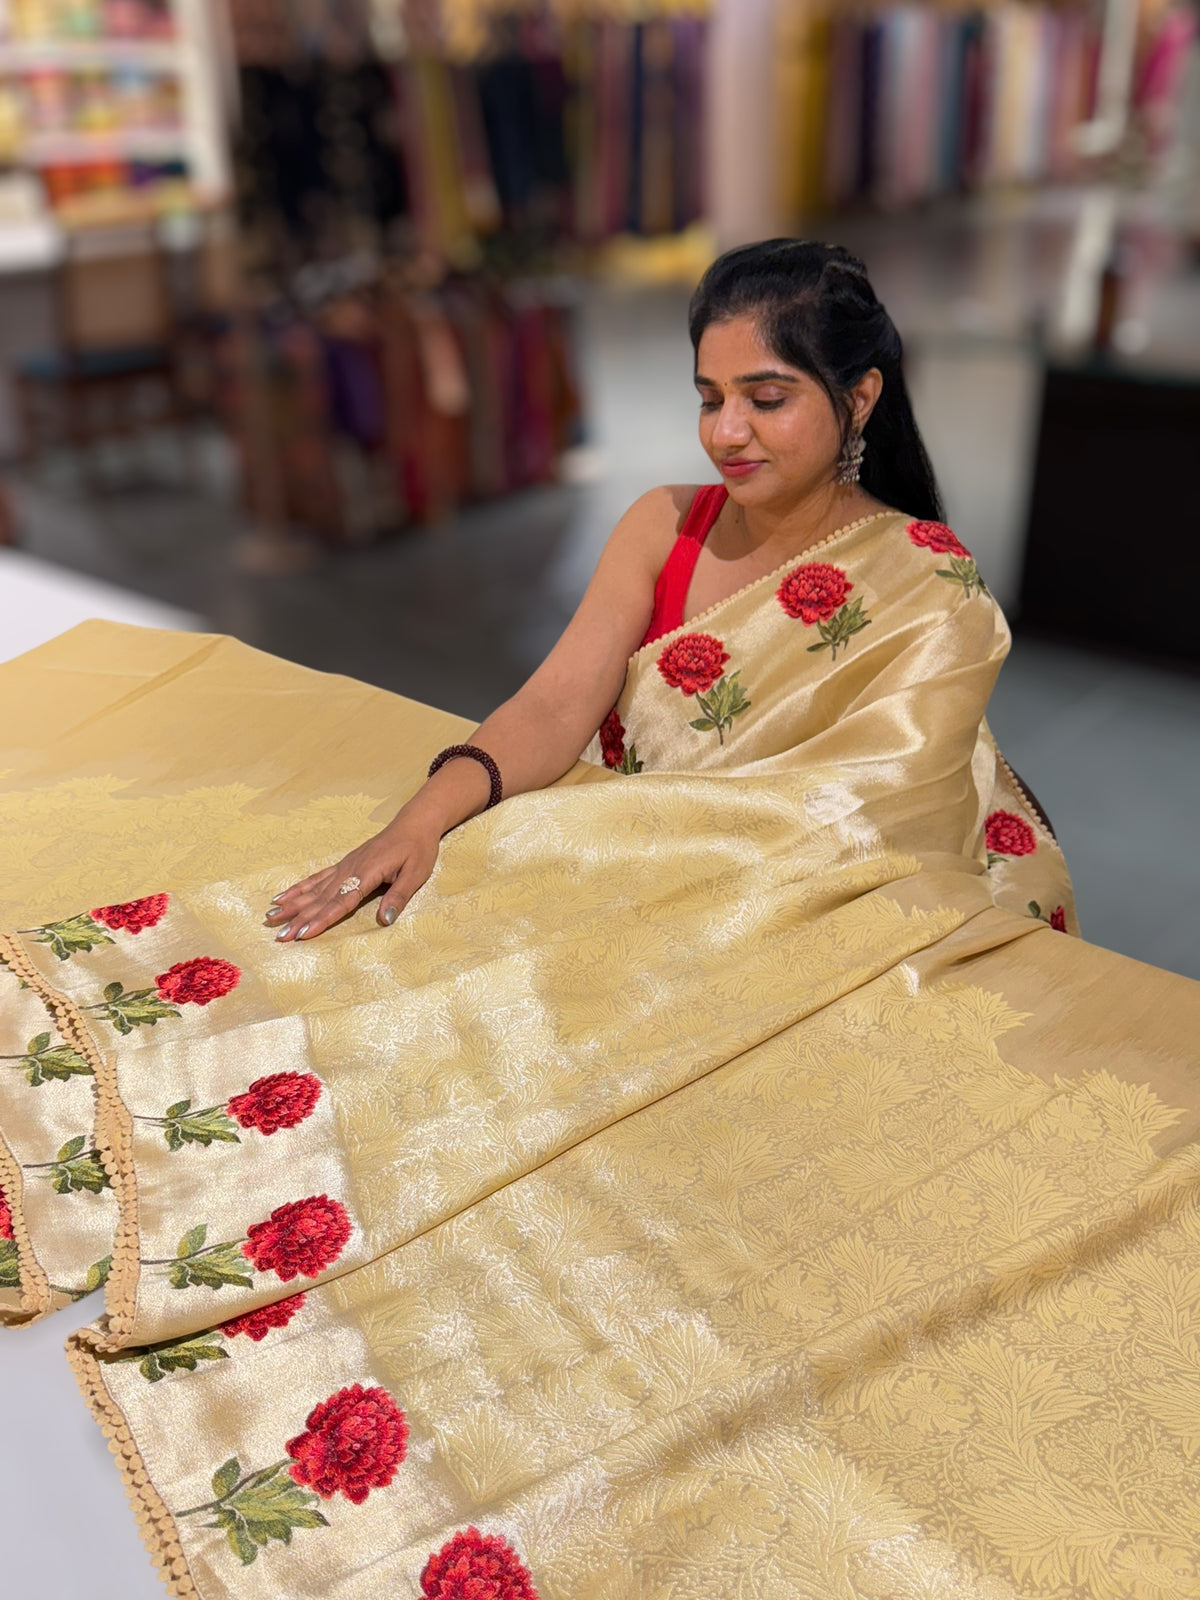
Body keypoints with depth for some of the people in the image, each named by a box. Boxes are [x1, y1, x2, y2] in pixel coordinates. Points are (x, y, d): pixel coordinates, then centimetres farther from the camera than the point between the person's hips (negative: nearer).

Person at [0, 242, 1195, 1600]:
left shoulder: (934, 601, -10)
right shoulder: (667, 529, 4)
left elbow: (833, 829, -19)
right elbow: (559, 702, -7)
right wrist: (431, 812, -27)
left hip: (812, 960, -4)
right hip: (628, 879, 5)